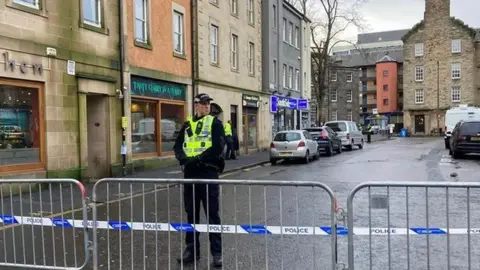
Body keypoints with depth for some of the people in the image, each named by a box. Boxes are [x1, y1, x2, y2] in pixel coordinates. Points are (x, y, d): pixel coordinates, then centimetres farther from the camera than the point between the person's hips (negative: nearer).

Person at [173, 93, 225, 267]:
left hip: (208, 172, -4)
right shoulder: (187, 124, 14)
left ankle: (217, 252, 9)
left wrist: (199, 158, -18)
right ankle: (192, 249, 23)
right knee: (191, 213, 11)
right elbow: (178, 145, 8)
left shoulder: (215, 123, 0)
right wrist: (184, 158, -11)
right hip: (190, 173, 5)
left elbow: (218, 147, -13)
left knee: (212, 213, 0)